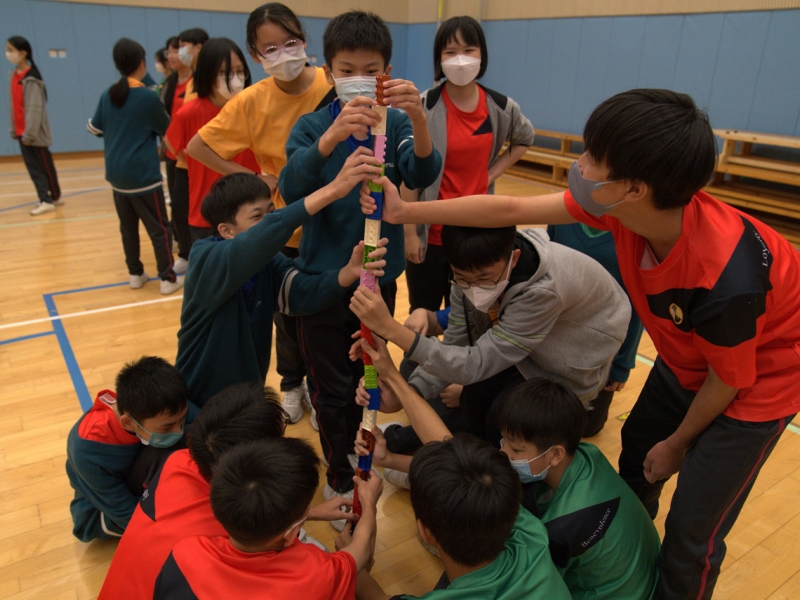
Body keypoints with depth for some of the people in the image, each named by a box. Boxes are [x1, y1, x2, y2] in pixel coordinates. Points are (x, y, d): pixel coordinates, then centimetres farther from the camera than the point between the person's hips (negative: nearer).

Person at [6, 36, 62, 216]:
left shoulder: (31, 79, -15)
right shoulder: (13, 75, 9)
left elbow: (34, 108, -18)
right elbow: (13, 105, 11)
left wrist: (29, 133, -19)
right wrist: (14, 129, 9)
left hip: (35, 132, -7)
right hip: (22, 131, 7)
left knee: (45, 165, 3)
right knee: (33, 167, 6)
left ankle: (53, 198, 12)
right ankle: (46, 199, 9)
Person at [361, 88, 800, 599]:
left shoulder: (726, 281, -41)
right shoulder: (624, 206, -25)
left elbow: (727, 378, -22)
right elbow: (510, 211, -17)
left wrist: (677, 443, -4)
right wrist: (405, 211, -13)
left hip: (759, 378, -6)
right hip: (689, 360, 7)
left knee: (693, 528, -1)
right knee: (636, 454, 20)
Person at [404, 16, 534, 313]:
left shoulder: (501, 107, -2)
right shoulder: (424, 106, -12)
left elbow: (525, 139, 19)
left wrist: (491, 175, 5)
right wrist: (410, 231, -11)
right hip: (430, 233, -3)